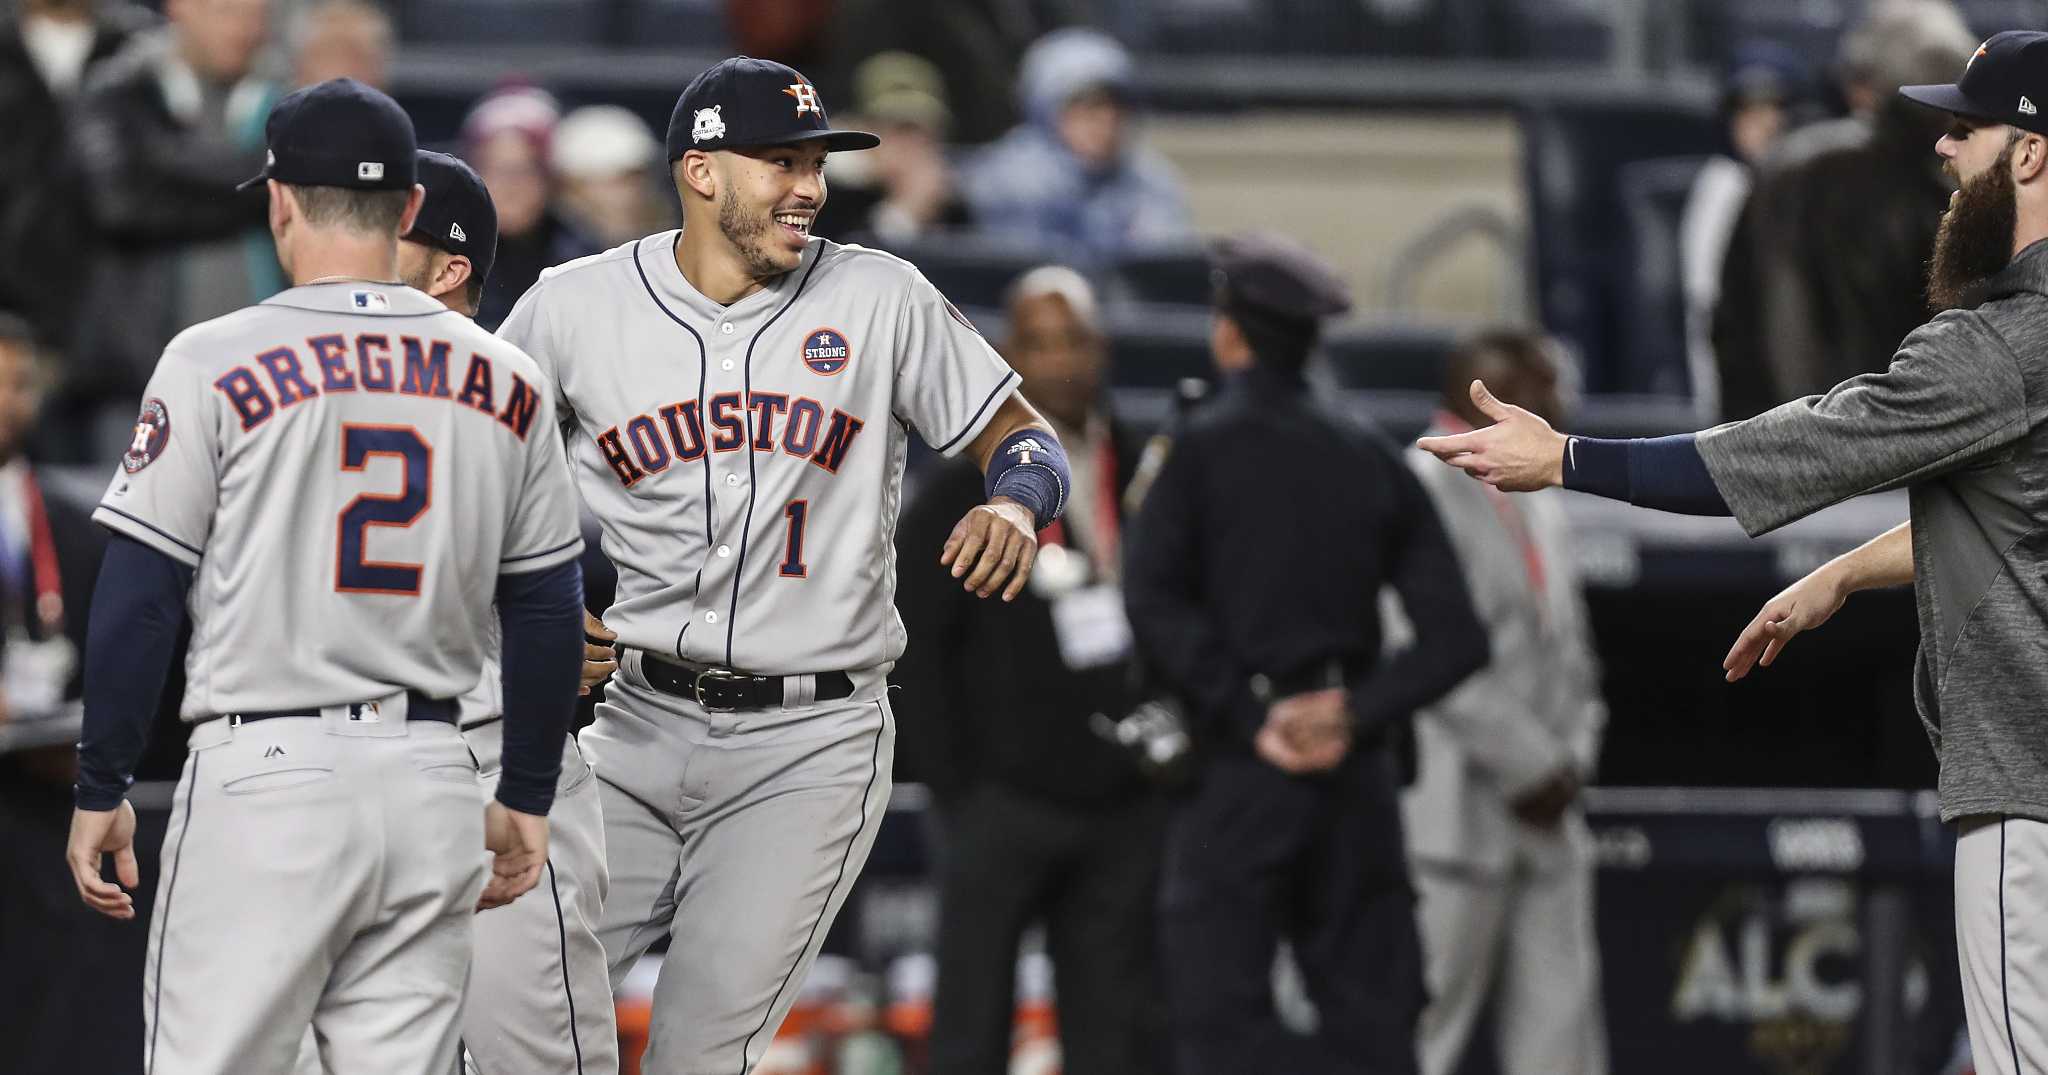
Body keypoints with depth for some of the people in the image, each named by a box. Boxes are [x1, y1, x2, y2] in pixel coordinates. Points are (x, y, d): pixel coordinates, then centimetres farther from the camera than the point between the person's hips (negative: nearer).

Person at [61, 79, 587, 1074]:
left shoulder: (216, 363, -5)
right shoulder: (506, 384, 7)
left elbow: (139, 595, -5)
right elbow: (548, 612, 12)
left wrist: (101, 793, 2)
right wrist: (526, 799, 21)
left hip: (267, 774, -4)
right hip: (431, 784, 4)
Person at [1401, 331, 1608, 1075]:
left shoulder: (1542, 515, 19)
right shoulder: (1421, 492, -9)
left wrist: (1570, 760, 5)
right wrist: (1530, 766, -14)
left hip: (1542, 816, 8)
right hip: (1453, 817, -8)